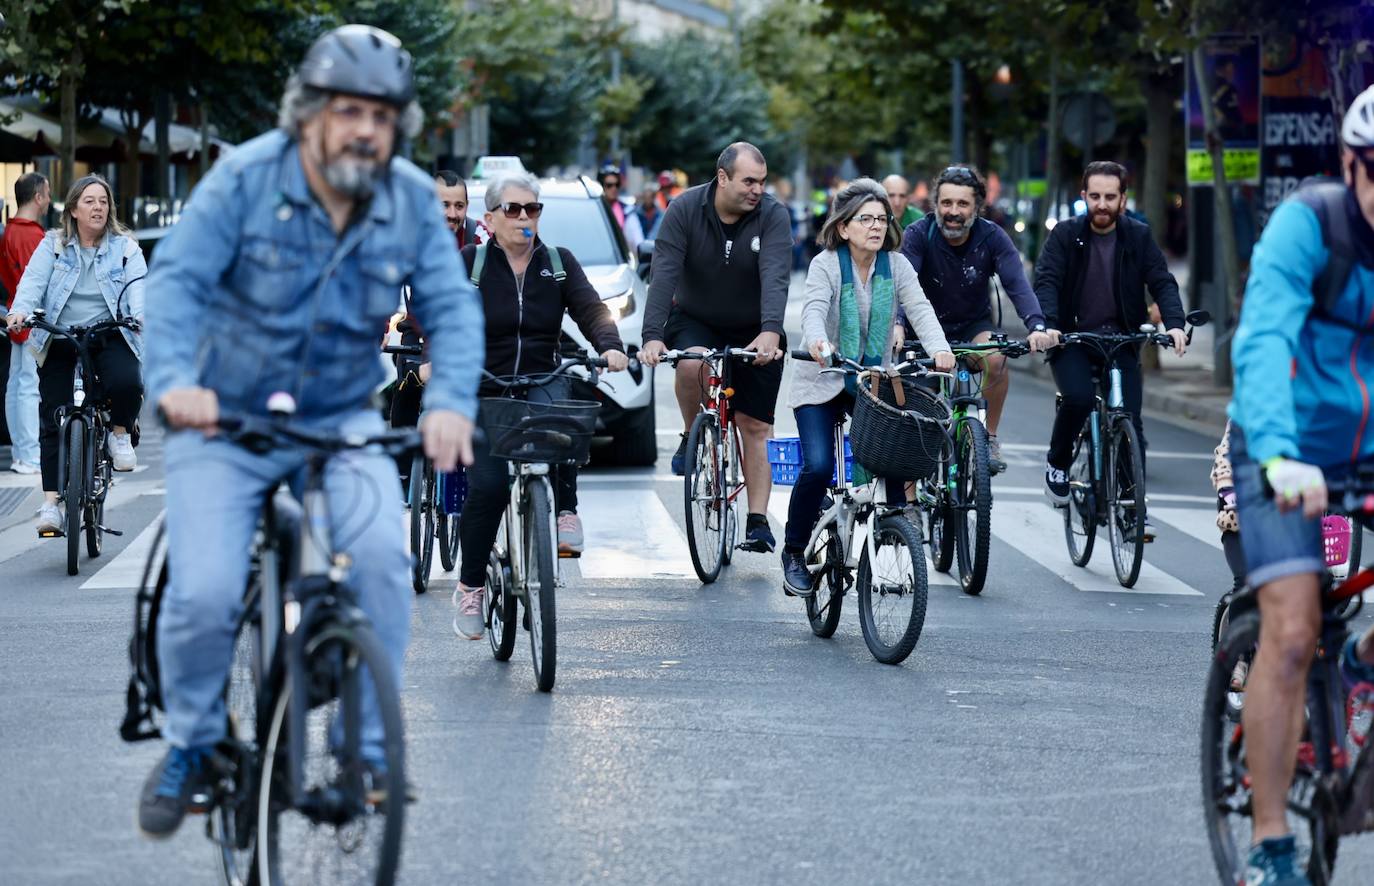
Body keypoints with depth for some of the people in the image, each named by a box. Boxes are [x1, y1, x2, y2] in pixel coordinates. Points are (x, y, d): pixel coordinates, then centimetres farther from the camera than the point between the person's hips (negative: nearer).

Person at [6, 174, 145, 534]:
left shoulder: (125, 247, 4)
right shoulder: (53, 245, 4)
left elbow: (138, 284, -10)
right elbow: (34, 279, -9)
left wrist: (141, 314, -32)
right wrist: (20, 310, -30)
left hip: (109, 338, -1)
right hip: (59, 341, 1)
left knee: (127, 384, -31)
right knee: (52, 421, -2)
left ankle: (121, 433, 2)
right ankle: (50, 501, 3)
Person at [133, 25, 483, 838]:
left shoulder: (413, 200, -6)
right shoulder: (246, 178, -15)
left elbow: (452, 306, -12)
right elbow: (178, 279, -22)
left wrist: (451, 402, -31)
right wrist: (175, 379, -40)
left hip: (342, 419, 2)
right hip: (226, 418, -2)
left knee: (382, 552, -24)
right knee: (204, 594, -15)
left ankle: (368, 745, -7)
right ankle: (191, 743, 14)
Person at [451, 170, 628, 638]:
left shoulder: (559, 263, 7)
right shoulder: (470, 263, 1)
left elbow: (591, 309, -3)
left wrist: (611, 346, -23)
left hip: (542, 382, 1)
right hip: (482, 392, -1)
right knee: (487, 486, -16)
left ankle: (565, 511, -21)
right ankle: (470, 586, 2)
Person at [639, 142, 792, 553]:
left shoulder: (773, 216, -18)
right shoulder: (685, 209, -17)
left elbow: (775, 276, -31)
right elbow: (664, 275, -24)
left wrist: (770, 332, -48)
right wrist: (653, 336, -37)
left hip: (753, 333, 0)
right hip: (695, 321, 0)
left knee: (755, 425, -3)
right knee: (691, 365, -34)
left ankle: (758, 521, 2)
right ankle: (692, 438, -6)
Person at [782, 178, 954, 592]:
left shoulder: (896, 265, -2)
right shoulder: (826, 264, -12)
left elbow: (920, 308, -16)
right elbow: (813, 309, -29)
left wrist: (938, 349, -36)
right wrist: (817, 341, -52)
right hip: (822, 384, -3)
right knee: (818, 466, -18)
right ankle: (794, 553, 2)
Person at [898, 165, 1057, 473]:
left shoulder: (992, 237, -16)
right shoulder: (918, 235, -19)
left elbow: (1017, 283, -28)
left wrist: (1037, 326, -46)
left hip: (974, 325, 0)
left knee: (996, 358, -31)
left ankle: (990, 438, -11)